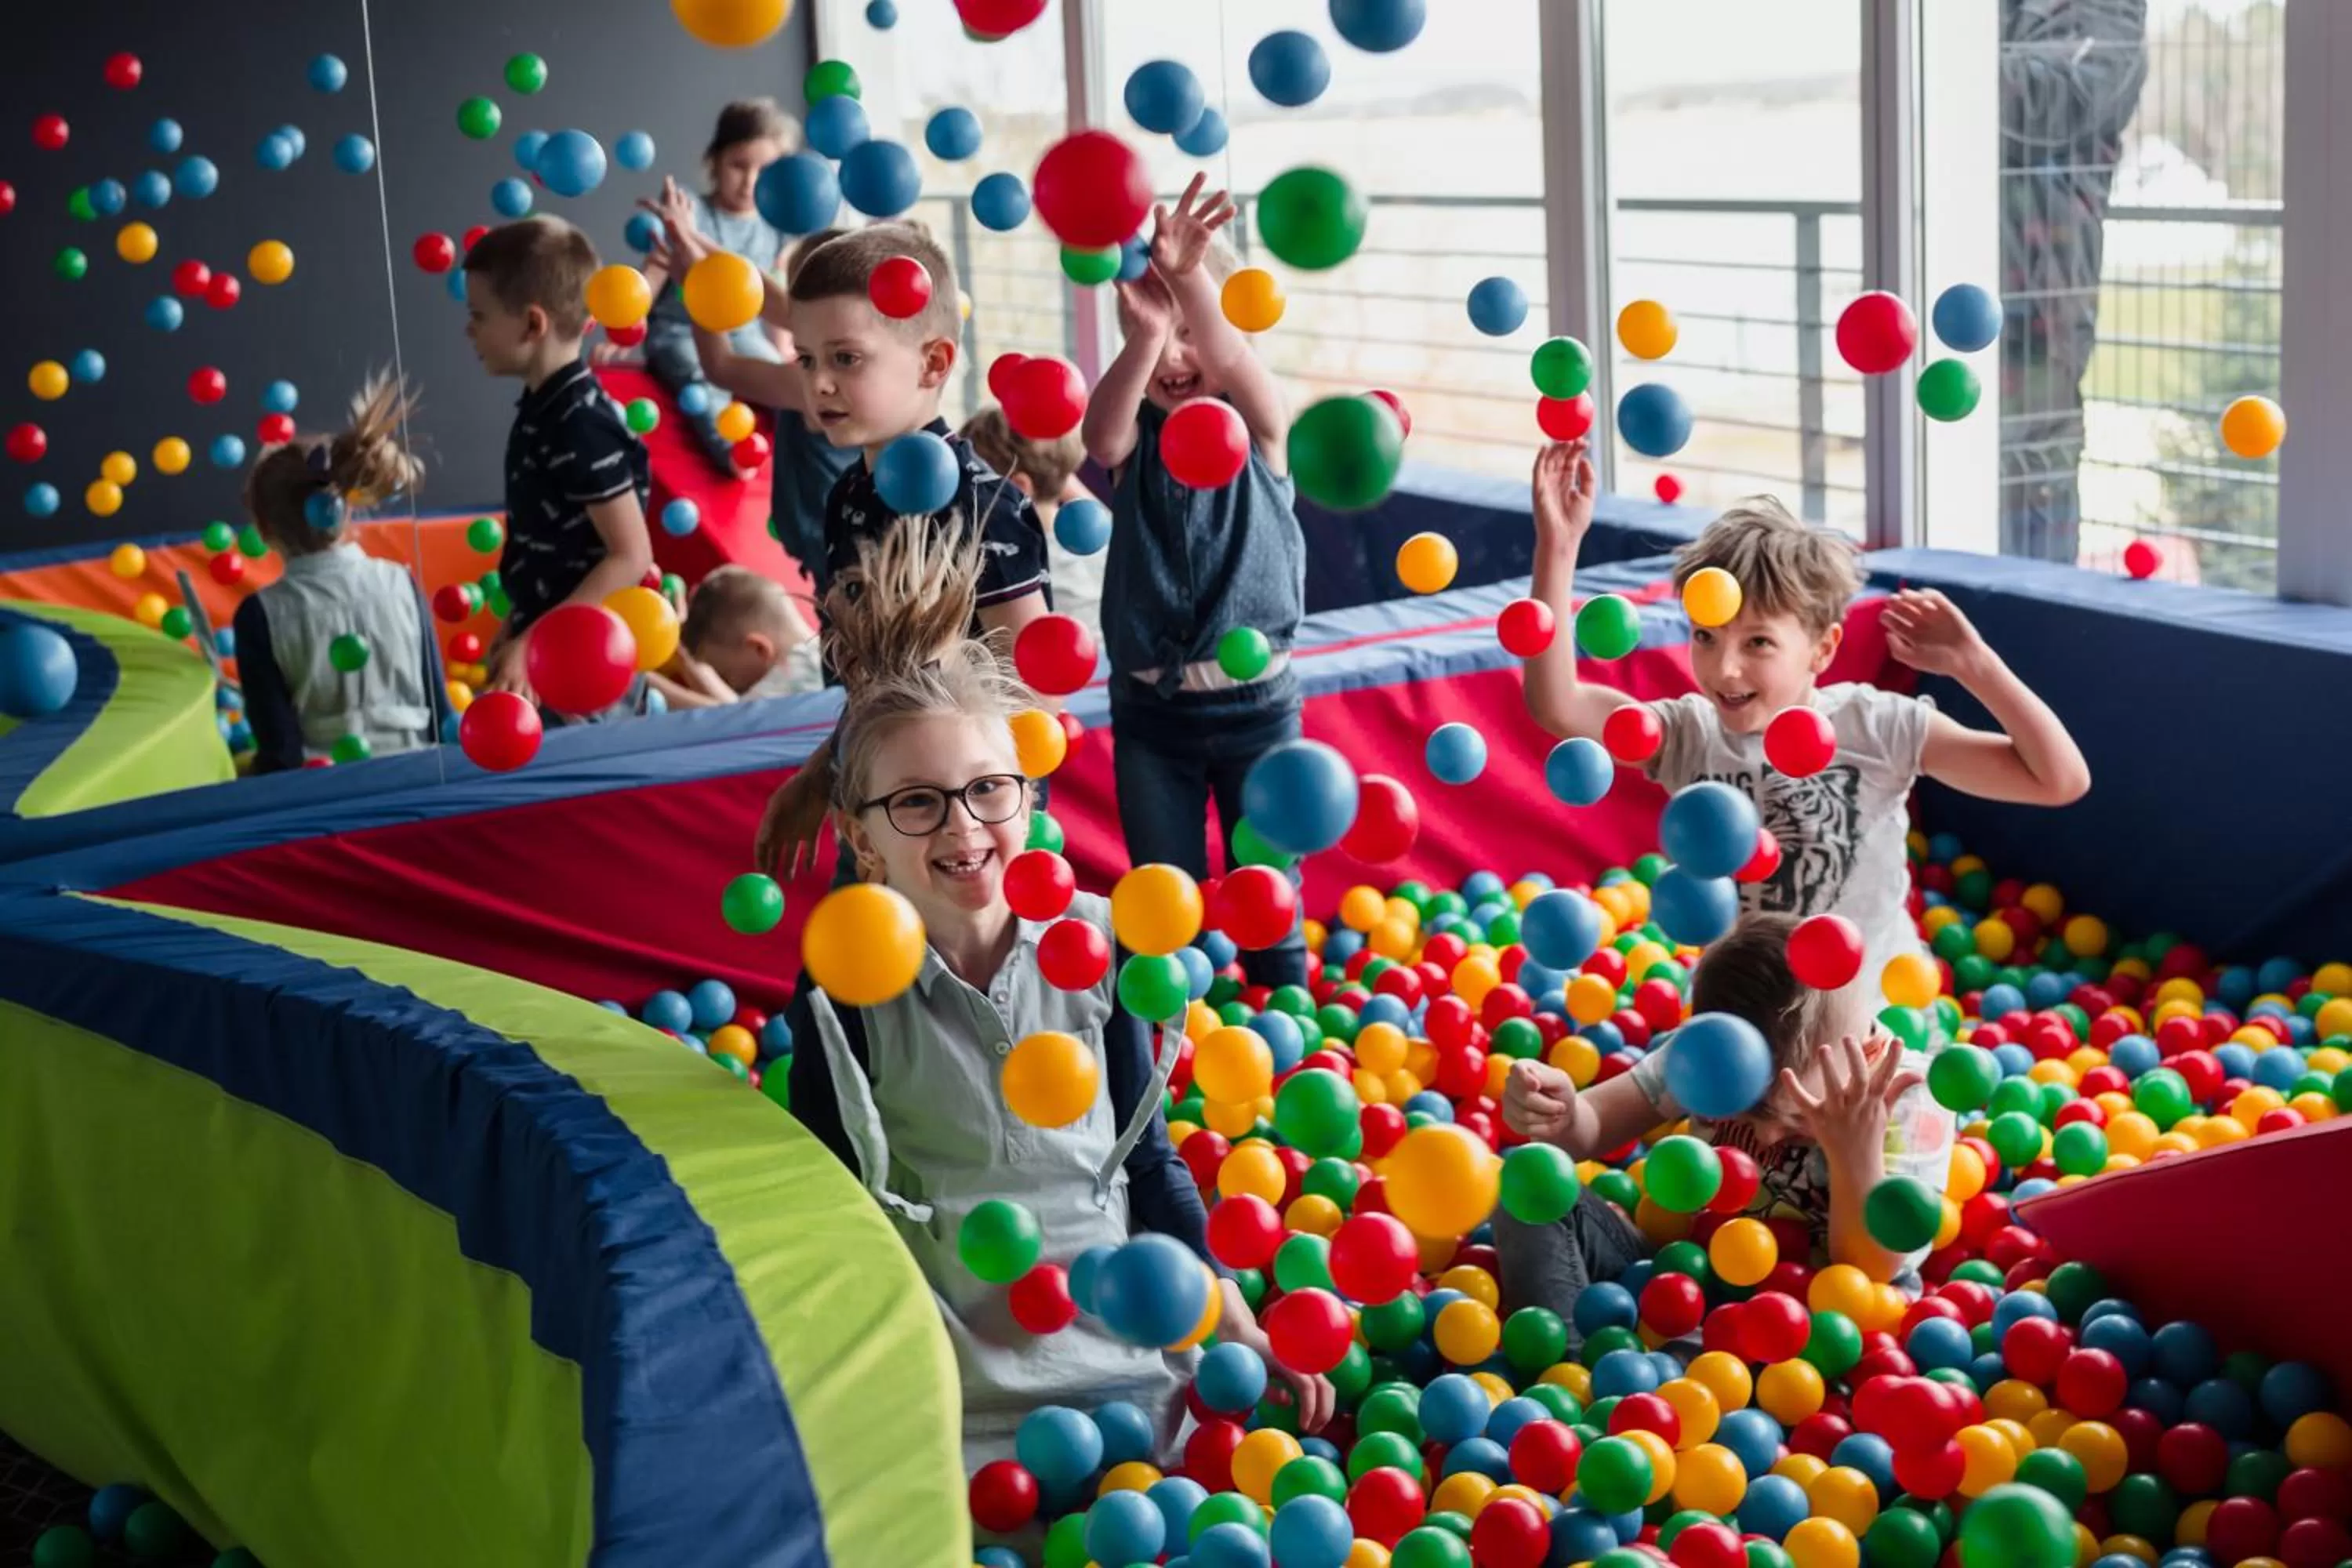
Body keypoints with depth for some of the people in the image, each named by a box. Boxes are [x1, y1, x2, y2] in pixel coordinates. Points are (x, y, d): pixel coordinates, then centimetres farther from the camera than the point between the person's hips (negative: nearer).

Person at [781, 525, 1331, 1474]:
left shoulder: (1095, 944, -2)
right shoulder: (843, 990, -9)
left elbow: (1148, 1162, 7)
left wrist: (1241, 1332, 6)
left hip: (1130, 1363, 3)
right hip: (954, 1406, -2)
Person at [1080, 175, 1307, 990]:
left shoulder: (1260, 426, -5)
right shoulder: (1136, 438, -2)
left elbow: (1232, 359, -28)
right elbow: (1100, 439, -27)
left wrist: (1191, 278, -49)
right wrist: (1140, 340, -47)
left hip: (1255, 702, -1)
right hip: (1151, 710, 1)